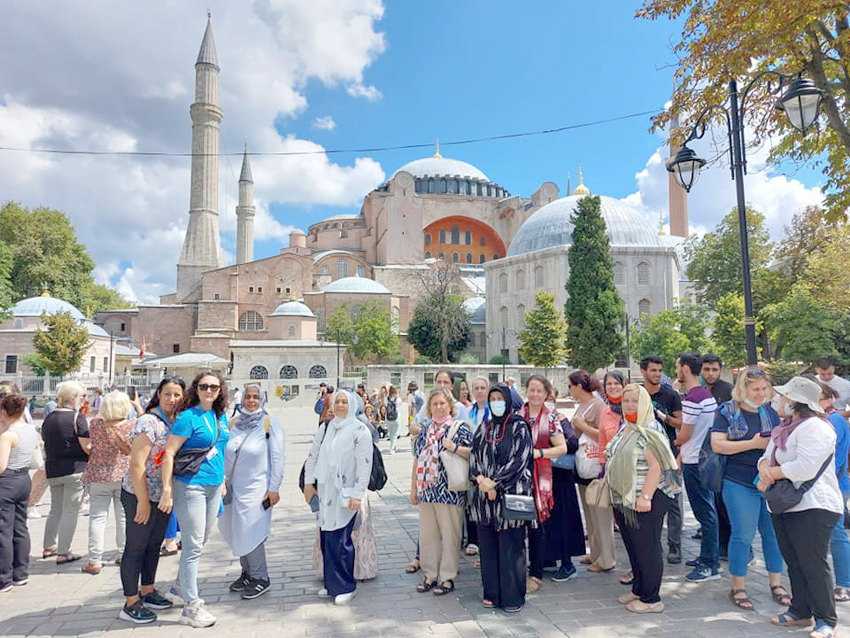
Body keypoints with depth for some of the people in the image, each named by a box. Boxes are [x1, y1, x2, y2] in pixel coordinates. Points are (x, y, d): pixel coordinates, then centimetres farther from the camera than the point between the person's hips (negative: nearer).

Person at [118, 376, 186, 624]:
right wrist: (143, 501, -20)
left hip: (163, 496, 8)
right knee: (135, 548, 4)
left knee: (154, 545, 18)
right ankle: (131, 604, 15)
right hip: (140, 495, -8)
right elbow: (137, 464, -21)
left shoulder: (176, 422, 6)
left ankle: (147, 592, 34)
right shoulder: (148, 422, -18)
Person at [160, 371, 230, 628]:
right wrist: (167, 490, -18)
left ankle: (180, 588, 38)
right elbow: (168, 453, -15)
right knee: (193, 546, -2)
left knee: (200, 542, 18)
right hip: (190, 487, -7)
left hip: (214, 487, 7)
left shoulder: (221, 416, 9)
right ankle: (191, 608, 9)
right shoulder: (188, 417, -13)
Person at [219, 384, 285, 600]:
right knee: (236, 532, 10)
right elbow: (224, 453, 15)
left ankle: (260, 578, 11)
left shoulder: (269, 423, -6)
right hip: (234, 486, 5)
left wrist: (274, 488, -9)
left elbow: (278, 457, -7)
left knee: (251, 533, -5)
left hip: (256, 488, -5)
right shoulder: (233, 423, 7)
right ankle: (247, 572, 28)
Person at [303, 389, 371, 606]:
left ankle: (346, 586, 10)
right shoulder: (325, 429, 10)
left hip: (345, 494, -5)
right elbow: (313, 456, 17)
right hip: (324, 492, 6)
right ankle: (331, 583, 24)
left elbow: (364, 465, -11)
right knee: (326, 540, 9)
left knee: (340, 541, -6)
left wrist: (357, 494, -15)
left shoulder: (360, 431, -7)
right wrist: (309, 482, 11)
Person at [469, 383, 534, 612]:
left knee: (511, 547, 0)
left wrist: (494, 482, -13)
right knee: (487, 546, 9)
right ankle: (492, 592, 22)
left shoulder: (519, 428, -3)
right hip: (484, 495, 5)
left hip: (511, 494, -4)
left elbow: (520, 460, -11)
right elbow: (474, 456, 8)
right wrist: (481, 480, -9)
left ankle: (513, 596, 13)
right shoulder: (484, 428, 12)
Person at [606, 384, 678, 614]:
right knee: (632, 547, 18)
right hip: (623, 500, 9)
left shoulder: (649, 433, -15)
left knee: (647, 549, 0)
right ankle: (638, 590, 31)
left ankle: (651, 599, 11)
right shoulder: (623, 431, 13)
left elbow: (656, 466, -22)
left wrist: (645, 496, -26)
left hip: (645, 501, -9)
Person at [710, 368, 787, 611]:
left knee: (774, 533, 11)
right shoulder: (727, 412, -5)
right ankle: (738, 588, 13)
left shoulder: (770, 412, 10)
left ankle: (776, 584, 28)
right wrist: (753, 444, -19)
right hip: (740, 485, -5)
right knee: (743, 536, -1)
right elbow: (717, 444, -14)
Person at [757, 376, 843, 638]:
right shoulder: (784, 428, 14)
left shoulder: (814, 427, -16)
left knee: (814, 564, -2)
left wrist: (771, 473, -13)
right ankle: (800, 611, 27)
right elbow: (768, 456, 14)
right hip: (783, 507, 9)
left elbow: (805, 467, -25)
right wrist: (764, 467, -9)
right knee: (794, 563, 15)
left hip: (812, 508, -9)